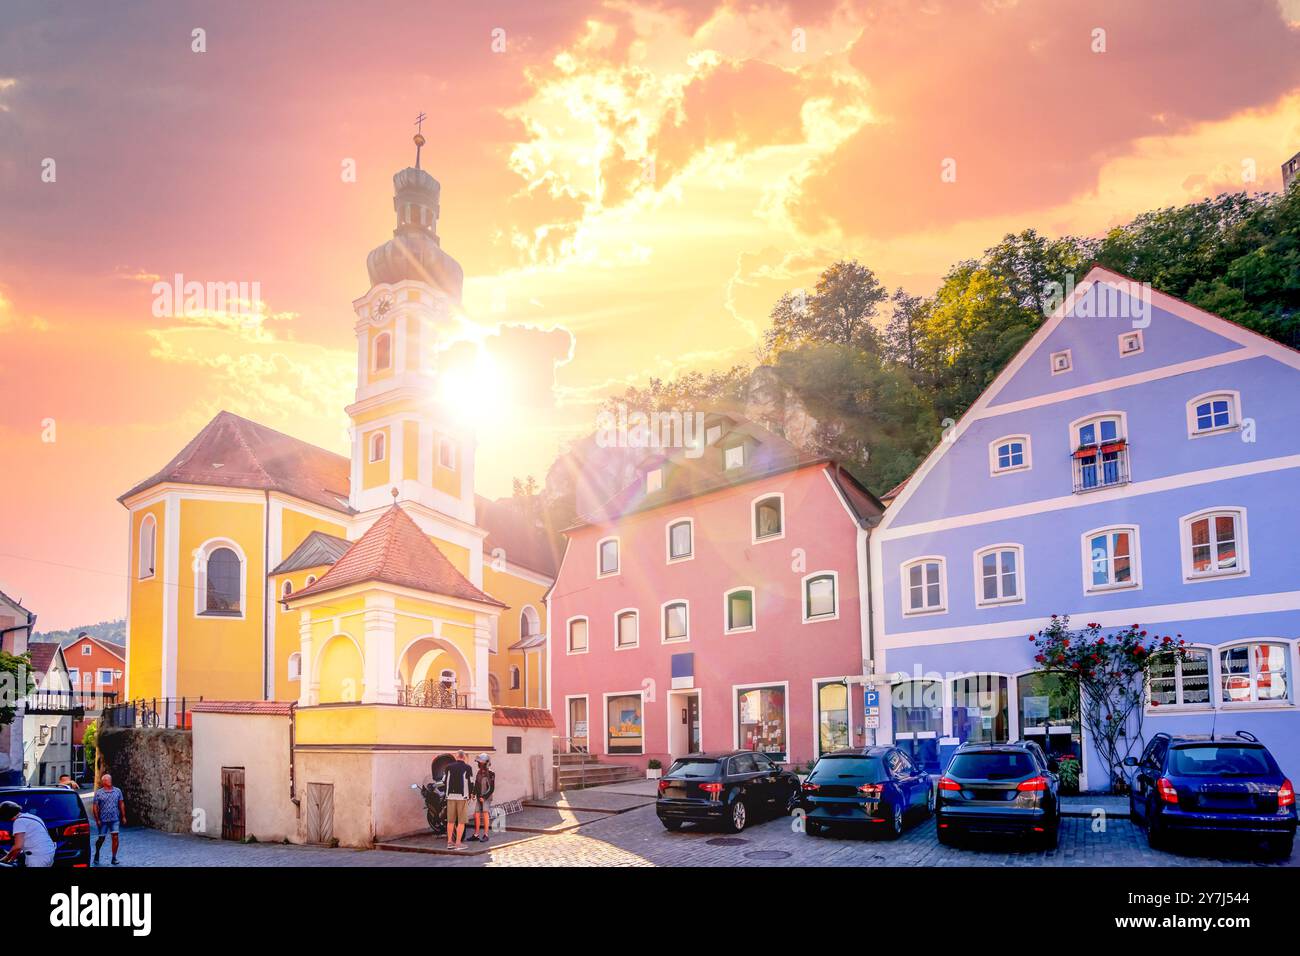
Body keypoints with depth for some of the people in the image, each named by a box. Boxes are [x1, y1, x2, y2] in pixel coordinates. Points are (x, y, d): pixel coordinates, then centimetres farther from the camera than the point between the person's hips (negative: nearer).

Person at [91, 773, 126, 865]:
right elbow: (95, 807, -4)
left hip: (115, 819, 1)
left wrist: (123, 816, 7)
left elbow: (121, 804, 9)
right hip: (103, 820, -1)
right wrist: (97, 820, -9)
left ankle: (114, 858, 0)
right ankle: (97, 854, 35)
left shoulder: (117, 791, 4)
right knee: (101, 838, 8)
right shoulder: (98, 793, -3)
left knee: (115, 837, -7)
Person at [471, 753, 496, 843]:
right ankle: (476, 835, 12)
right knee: (477, 815, 4)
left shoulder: (490, 774, -11)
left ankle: (485, 835, -7)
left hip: (486, 798, -6)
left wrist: (484, 797, -16)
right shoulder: (478, 773, 8)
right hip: (479, 798, 6)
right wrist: (473, 794, 0)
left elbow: (492, 788, -12)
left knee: (485, 815, -10)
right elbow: (476, 785, 13)